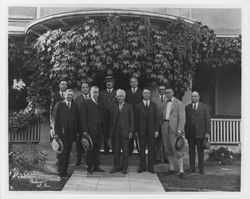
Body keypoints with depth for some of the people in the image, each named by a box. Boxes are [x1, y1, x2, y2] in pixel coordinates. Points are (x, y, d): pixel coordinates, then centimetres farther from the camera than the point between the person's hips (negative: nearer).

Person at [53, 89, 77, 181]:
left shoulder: (74, 106, 14)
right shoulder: (59, 104, 3)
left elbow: (75, 120, 12)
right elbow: (56, 119, -1)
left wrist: (75, 132, 3)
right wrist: (56, 132, -8)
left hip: (70, 132, 4)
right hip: (61, 131, -4)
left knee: (67, 152, 7)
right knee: (62, 152, -8)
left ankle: (64, 172, 15)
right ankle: (60, 173, -4)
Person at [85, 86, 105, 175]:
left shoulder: (99, 104, 16)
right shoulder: (87, 103, -5)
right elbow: (84, 117, -10)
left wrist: (102, 127, 9)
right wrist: (85, 130, -15)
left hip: (99, 130, 6)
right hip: (91, 130, -6)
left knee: (97, 148, 11)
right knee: (90, 149, 0)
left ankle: (96, 166, 21)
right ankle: (89, 167, 7)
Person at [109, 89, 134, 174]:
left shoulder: (129, 107, 3)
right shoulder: (114, 107, 11)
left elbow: (132, 120, 1)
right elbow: (111, 120, 10)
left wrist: (131, 131, -7)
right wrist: (111, 132, 4)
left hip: (125, 132, -3)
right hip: (116, 132, 3)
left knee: (125, 151, 1)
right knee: (116, 150, 6)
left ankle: (124, 168, 10)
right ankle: (116, 167, 15)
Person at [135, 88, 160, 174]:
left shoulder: (153, 105, 7)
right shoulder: (138, 106, 4)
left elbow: (157, 118, 5)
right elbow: (136, 119, 2)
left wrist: (156, 130, -3)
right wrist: (136, 131, -3)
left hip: (151, 130, 1)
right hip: (142, 131, -1)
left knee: (151, 149, 4)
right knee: (142, 149, 5)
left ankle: (150, 167, 11)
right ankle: (142, 167, 14)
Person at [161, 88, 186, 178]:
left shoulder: (179, 103, -3)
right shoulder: (165, 104, 16)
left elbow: (182, 118, -9)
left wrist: (180, 130, -19)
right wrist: (161, 128, 6)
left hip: (174, 127, -6)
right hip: (165, 126, 6)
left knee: (177, 149, -10)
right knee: (168, 149, 8)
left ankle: (181, 171, -6)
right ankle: (171, 168, 18)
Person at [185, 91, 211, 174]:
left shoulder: (204, 107, 5)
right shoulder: (187, 107, 11)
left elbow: (207, 120, 1)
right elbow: (185, 120, 9)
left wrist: (207, 132, -8)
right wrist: (185, 132, 2)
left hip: (200, 132, -2)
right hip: (190, 133, 2)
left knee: (200, 151, 2)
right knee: (191, 150, 4)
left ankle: (201, 168, 10)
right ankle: (192, 168, 10)